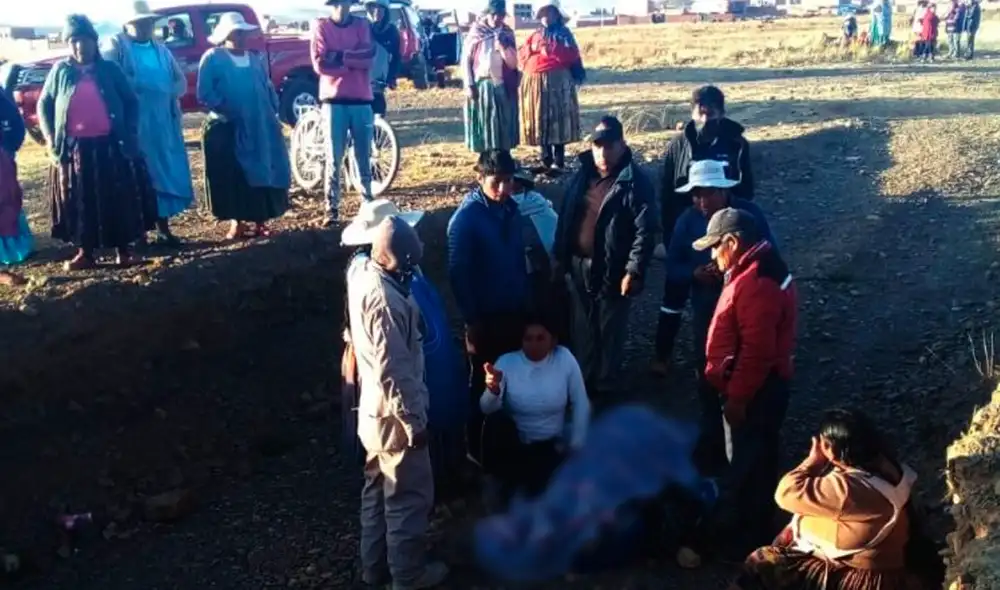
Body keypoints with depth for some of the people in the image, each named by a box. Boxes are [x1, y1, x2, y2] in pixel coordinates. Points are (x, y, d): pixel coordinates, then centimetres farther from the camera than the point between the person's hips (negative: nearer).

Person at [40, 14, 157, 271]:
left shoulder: (110, 70, 4)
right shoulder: (60, 71, 6)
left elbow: (131, 102, 7)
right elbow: (44, 105, 12)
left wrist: (130, 133, -5)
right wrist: (50, 138, 0)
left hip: (110, 147, -1)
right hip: (74, 150, 1)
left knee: (119, 200, 3)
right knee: (80, 203, 7)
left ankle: (124, 249, 15)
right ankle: (85, 253, 17)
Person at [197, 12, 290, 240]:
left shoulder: (255, 60, 16)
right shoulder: (213, 58, -2)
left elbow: (268, 89, 19)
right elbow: (205, 94, -9)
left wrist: (273, 112, 5)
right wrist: (226, 108, -18)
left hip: (260, 129, 5)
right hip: (226, 129, -4)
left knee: (263, 173, 2)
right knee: (232, 178, -2)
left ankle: (261, 221, 11)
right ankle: (237, 222, 8)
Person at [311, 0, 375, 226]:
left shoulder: (362, 25, 8)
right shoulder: (321, 27, 2)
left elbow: (368, 57, -7)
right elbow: (320, 64, -9)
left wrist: (340, 56, -14)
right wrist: (354, 61, -9)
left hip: (361, 99, 2)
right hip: (334, 99, -2)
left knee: (363, 156, 9)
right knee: (334, 157, -1)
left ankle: (368, 202, 18)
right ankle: (332, 207, 4)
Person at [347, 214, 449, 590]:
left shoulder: (360, 274, -1)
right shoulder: (384, 298, -28)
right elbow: (393, 370, -25)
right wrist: (414, 422, -18)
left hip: (373, 409, 9)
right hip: (394, 414, -9)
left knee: (378, 488, 21)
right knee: (409, 495, 8)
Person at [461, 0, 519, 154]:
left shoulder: (507, 34, 5)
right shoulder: (476, 32, 0)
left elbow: (513, 64, -1)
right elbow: (466, 59, -1)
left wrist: (502, 45, -15)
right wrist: (469, 85, -7)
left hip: (502, 86, 1)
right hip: (481, 85, -1)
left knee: (503, 124, 3)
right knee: (482, 123, 4)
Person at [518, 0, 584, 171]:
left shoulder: (564, 34, 6)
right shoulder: (535, 35, 19)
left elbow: (571, 56, -8)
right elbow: (522, 57, 10)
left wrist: (550, 49, -8)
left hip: (557, 82, -5)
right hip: (534, 83, 5)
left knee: (558, 120, -7)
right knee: (539, 121, 5)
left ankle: (559, 161, -4)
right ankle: (546, 160, 13)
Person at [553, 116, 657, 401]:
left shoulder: (635, 181, -14)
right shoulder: (583, 174, 6)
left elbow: (645, 230, -18)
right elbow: (565, 217, 12)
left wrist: (634, 271, -22)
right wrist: (560, 257, 10)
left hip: (612, 269, -6)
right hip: (579, 265, 6)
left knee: (610, 330, 9)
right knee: (581, 328, 19)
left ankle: (605, 385, 26)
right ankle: (583, 379, 36)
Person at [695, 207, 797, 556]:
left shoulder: (755, 282, -26)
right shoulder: (760, 269, 9)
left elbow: (756, 351, -28)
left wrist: (736, 397, -21)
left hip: (753, 393, -10)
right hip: (758, 387, 10)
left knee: (746, 464, 4)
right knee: (755, 460, 21)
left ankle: (746, 537, 19)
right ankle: (753, 526, 36)